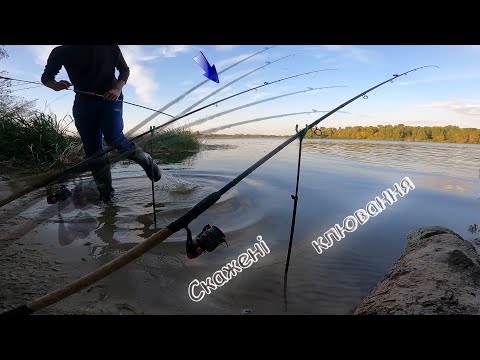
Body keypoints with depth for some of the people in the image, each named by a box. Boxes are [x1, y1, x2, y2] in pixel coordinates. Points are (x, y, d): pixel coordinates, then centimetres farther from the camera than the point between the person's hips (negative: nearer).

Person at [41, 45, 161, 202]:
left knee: (114, 138, -24)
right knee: (92, 150, 0)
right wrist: (55, 85, -14)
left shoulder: (109, 47, -2)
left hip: (110, 98, -3)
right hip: (83, 102, 3)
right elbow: (45, 77, 11)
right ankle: (106, 193, 8)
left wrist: (118, 88, -13)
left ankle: (146, 161, 1)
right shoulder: (61, 51, 3)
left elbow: (125, 70, 8)